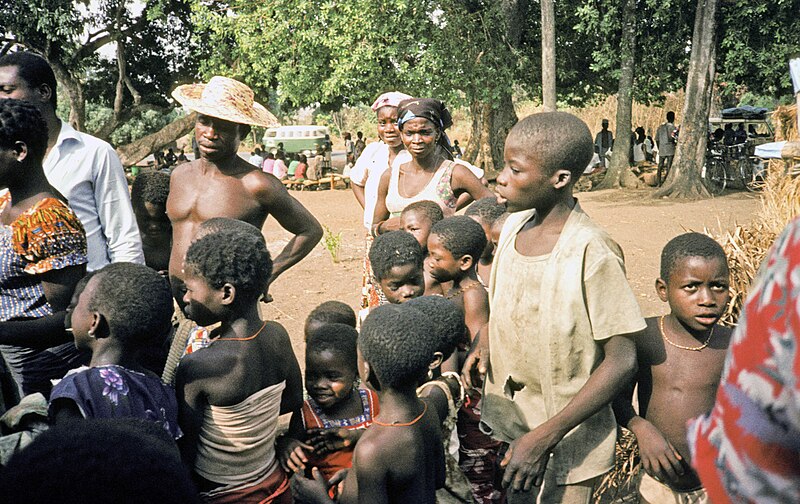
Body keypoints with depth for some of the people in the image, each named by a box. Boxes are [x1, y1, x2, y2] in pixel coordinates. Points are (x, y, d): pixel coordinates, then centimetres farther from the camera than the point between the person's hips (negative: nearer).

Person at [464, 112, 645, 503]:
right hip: (509, 413, 6)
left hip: (567, 437, -6)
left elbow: (621, 360, -22)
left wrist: (544, 437, -23)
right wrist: (483, 341, -5)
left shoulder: (591, 252, -25)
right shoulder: (514, 225, -4)